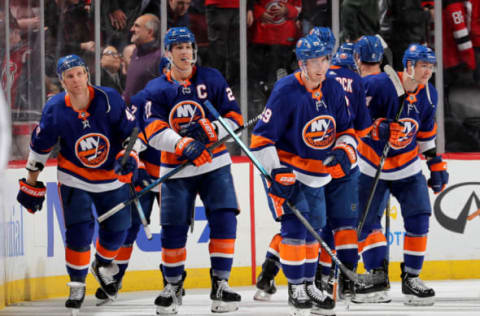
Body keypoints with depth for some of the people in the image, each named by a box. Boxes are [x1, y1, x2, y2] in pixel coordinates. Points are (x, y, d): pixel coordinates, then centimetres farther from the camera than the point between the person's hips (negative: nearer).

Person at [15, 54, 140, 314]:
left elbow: (132, 131, -8)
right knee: (79, 231, -11)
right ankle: (77, 285, 7)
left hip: (112, 177, 1)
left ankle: (103, 266, 38)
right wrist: (31, 183, 2)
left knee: (116, 229, 6)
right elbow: (40, 146, -3)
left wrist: (129, 156, -25)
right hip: (74, 179, -1)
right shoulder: (55, 110, -16)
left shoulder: (109, 100, -19)